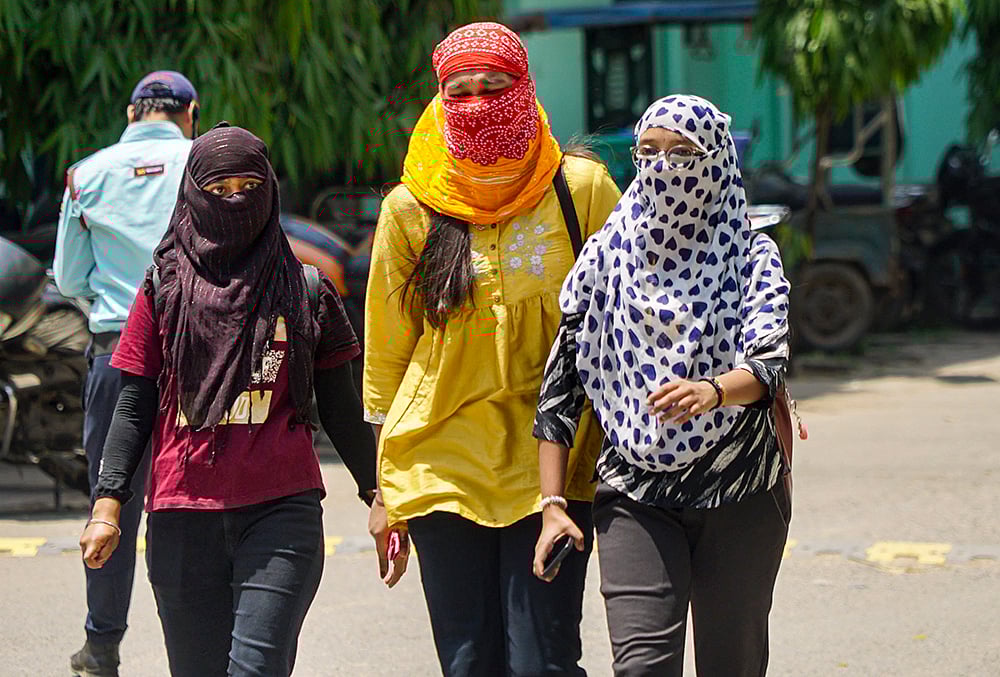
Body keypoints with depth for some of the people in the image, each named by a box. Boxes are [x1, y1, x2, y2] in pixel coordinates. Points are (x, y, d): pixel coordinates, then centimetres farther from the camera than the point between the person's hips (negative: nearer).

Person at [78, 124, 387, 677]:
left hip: (282, 509, -1)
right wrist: (108, 504, -1)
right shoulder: (165, 289, 9)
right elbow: (135, 406, 8)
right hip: (182, 517, 1)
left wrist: (378, 495, 9)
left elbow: (340, 408, 14)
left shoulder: (306, 290, 9)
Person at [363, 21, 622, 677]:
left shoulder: (582, 189, 0)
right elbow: (385, 353, 11)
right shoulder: (411, 209, 4)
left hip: (551, 465, -1)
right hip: (442, 467, 1)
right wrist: (386, 493, 11)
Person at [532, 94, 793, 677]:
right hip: (634, 496, 0)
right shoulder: (607, 258, 6)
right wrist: (553, 505, 0)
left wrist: (714, 391, -37)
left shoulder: (753, 258, 2)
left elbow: (769, 362, -15)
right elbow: (560, 389, 7)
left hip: (741, 496, 0)